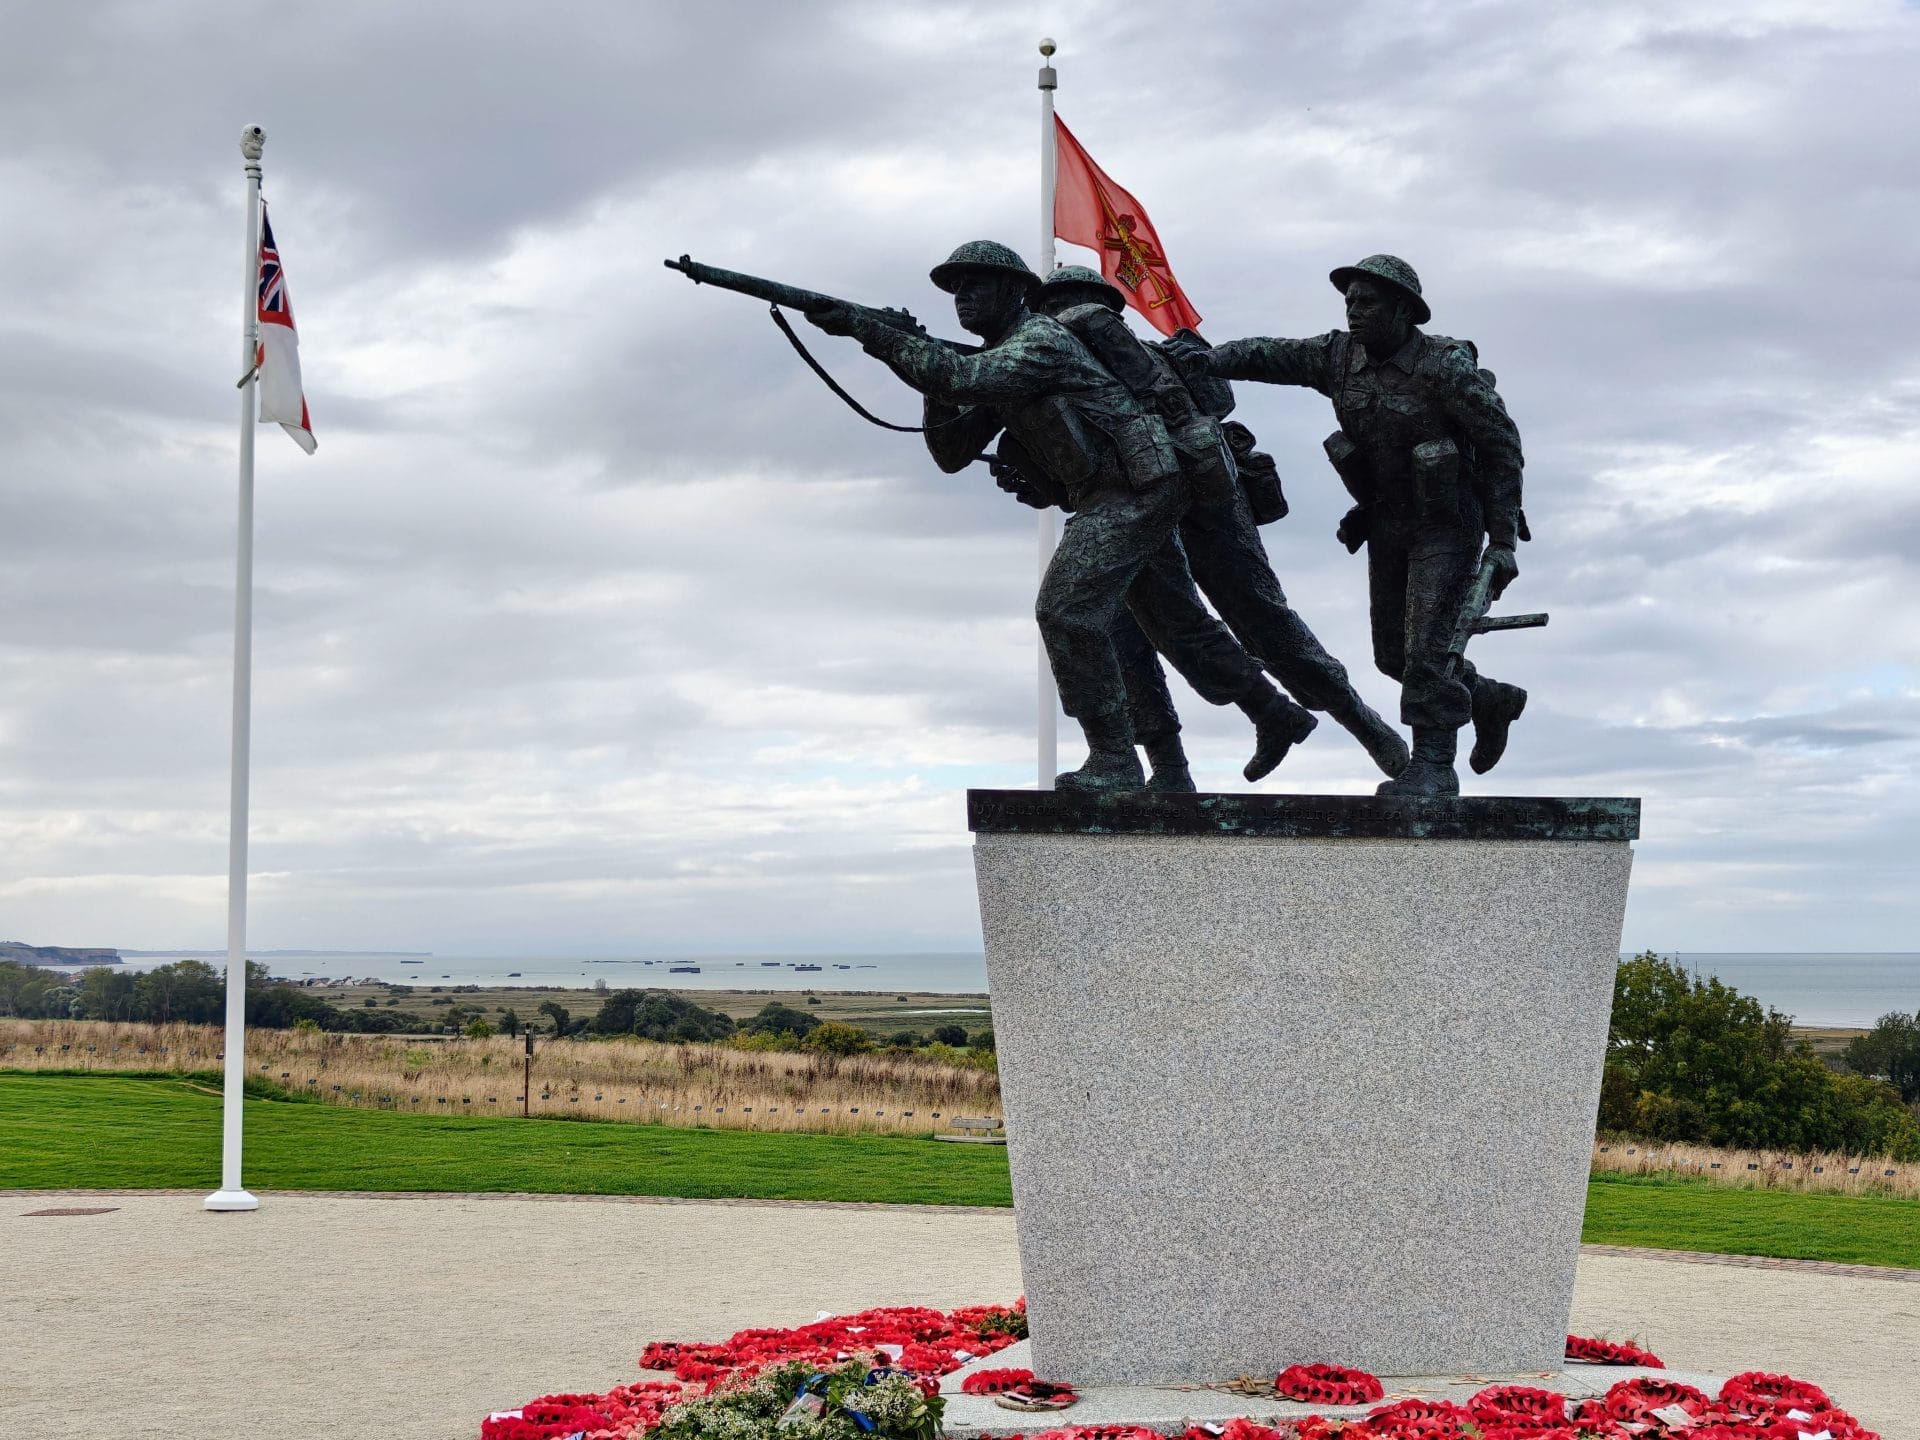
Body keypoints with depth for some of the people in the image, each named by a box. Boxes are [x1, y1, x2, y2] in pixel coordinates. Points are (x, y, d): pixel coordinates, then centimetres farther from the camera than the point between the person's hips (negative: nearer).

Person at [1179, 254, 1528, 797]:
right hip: (1386, 524, 7)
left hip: (1447, 524, -7)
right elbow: (1271, 355, -10)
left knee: (1426, 646, -14)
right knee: (1394, 653, 12)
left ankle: (1433, 765, -5)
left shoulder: (1447, 367, -19)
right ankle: (1491, 701, 34)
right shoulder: (1340, 356, -2)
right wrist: (1212, 358, -32)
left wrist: (1502, 541, -17)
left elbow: (1502, 446, -15)